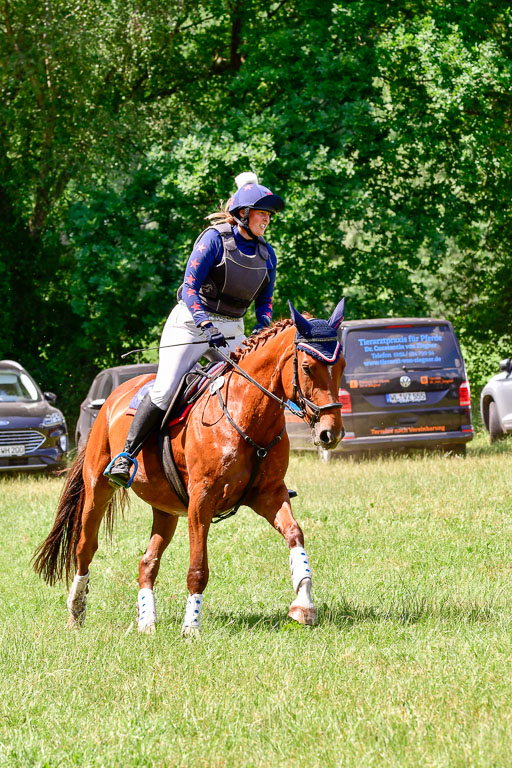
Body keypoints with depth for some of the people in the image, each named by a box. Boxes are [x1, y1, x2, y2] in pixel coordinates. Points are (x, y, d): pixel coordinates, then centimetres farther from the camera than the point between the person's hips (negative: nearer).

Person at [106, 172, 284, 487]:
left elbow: (265, 302, 15)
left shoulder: (266, 254, 7)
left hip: (231, 331, 5)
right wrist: (206, 325, -29)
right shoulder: (215, 239, -11)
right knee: (165, 392, -19)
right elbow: (190, 287, -16)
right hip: (191, 322, -5)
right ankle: (126, 456, -8)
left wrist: (262, 335, -4)